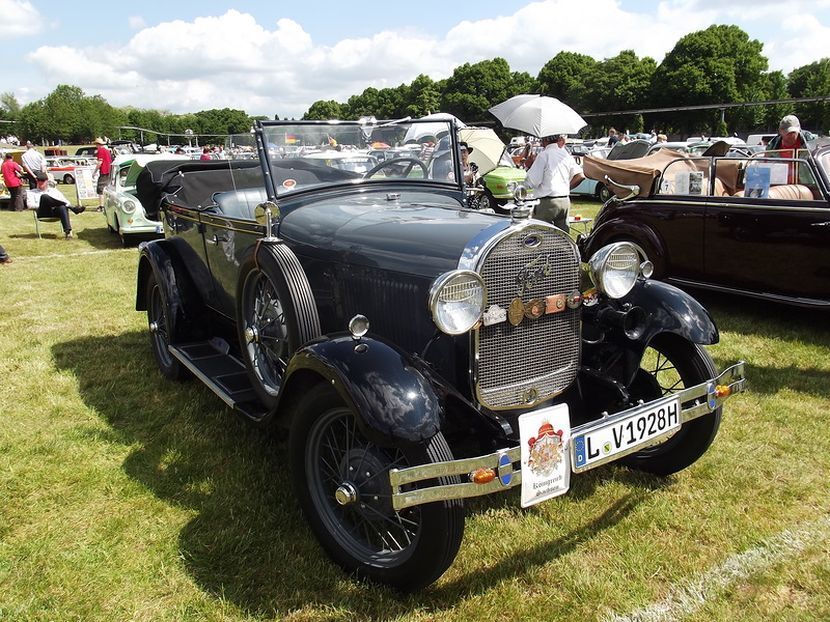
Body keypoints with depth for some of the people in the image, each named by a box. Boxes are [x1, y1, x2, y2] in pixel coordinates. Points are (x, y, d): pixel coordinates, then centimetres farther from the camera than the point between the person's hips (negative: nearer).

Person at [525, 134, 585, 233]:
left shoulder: (543, 155, -9)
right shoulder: (566, 154, 11)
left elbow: (532, 182, -12)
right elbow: (580, 175, 6)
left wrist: (528, 167, 3)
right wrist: (567, 187, 15)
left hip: (548, 202, -7)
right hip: (565, 201, 7)